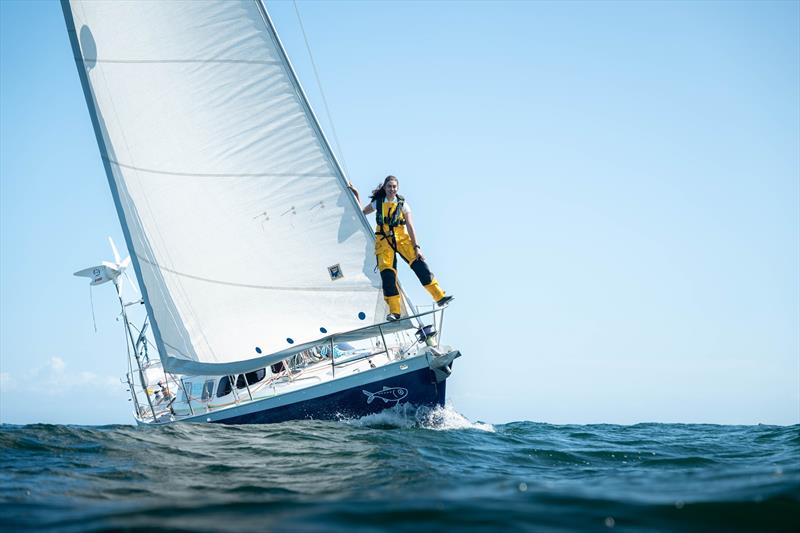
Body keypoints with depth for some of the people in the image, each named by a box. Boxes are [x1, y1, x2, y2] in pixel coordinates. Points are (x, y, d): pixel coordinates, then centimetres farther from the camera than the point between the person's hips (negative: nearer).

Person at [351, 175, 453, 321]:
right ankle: (394, 311, -12)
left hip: (402, 238, -1)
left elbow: (410, 226, -1)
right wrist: (356, 195, 12)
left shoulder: (402, 204, 4)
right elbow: (361, 213, 22)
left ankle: (439, 297, -16)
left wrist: (416, 246, -8)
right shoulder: (377, 203, 8)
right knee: (387, 274, -13)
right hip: (384, 241, 1)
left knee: (419, 264, -17)